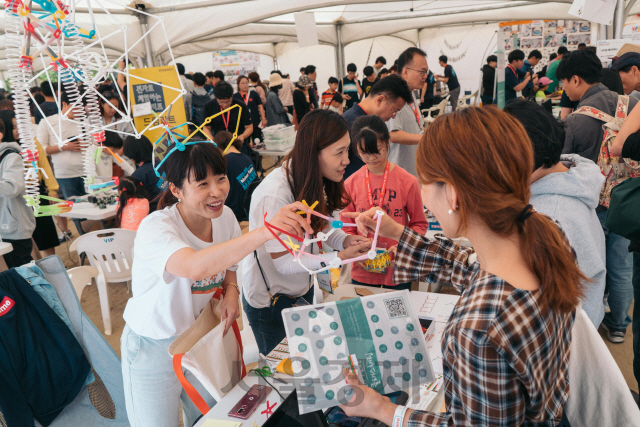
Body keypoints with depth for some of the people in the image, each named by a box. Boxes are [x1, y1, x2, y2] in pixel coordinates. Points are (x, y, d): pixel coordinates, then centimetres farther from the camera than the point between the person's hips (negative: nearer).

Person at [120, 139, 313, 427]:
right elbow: (195, 266, -52)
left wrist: (231, 290, -13)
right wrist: (265, 231, -62)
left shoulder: (224, 217, -11)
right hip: (153, 349, -5)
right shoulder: (155, 228, -30)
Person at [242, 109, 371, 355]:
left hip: (301, 288, 7)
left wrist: (344, 240, -18)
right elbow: (283, 262, -27)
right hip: (268, 299, -7)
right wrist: (338, 257, -35)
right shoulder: (274, 195, -34)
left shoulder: (313, 179, -10)